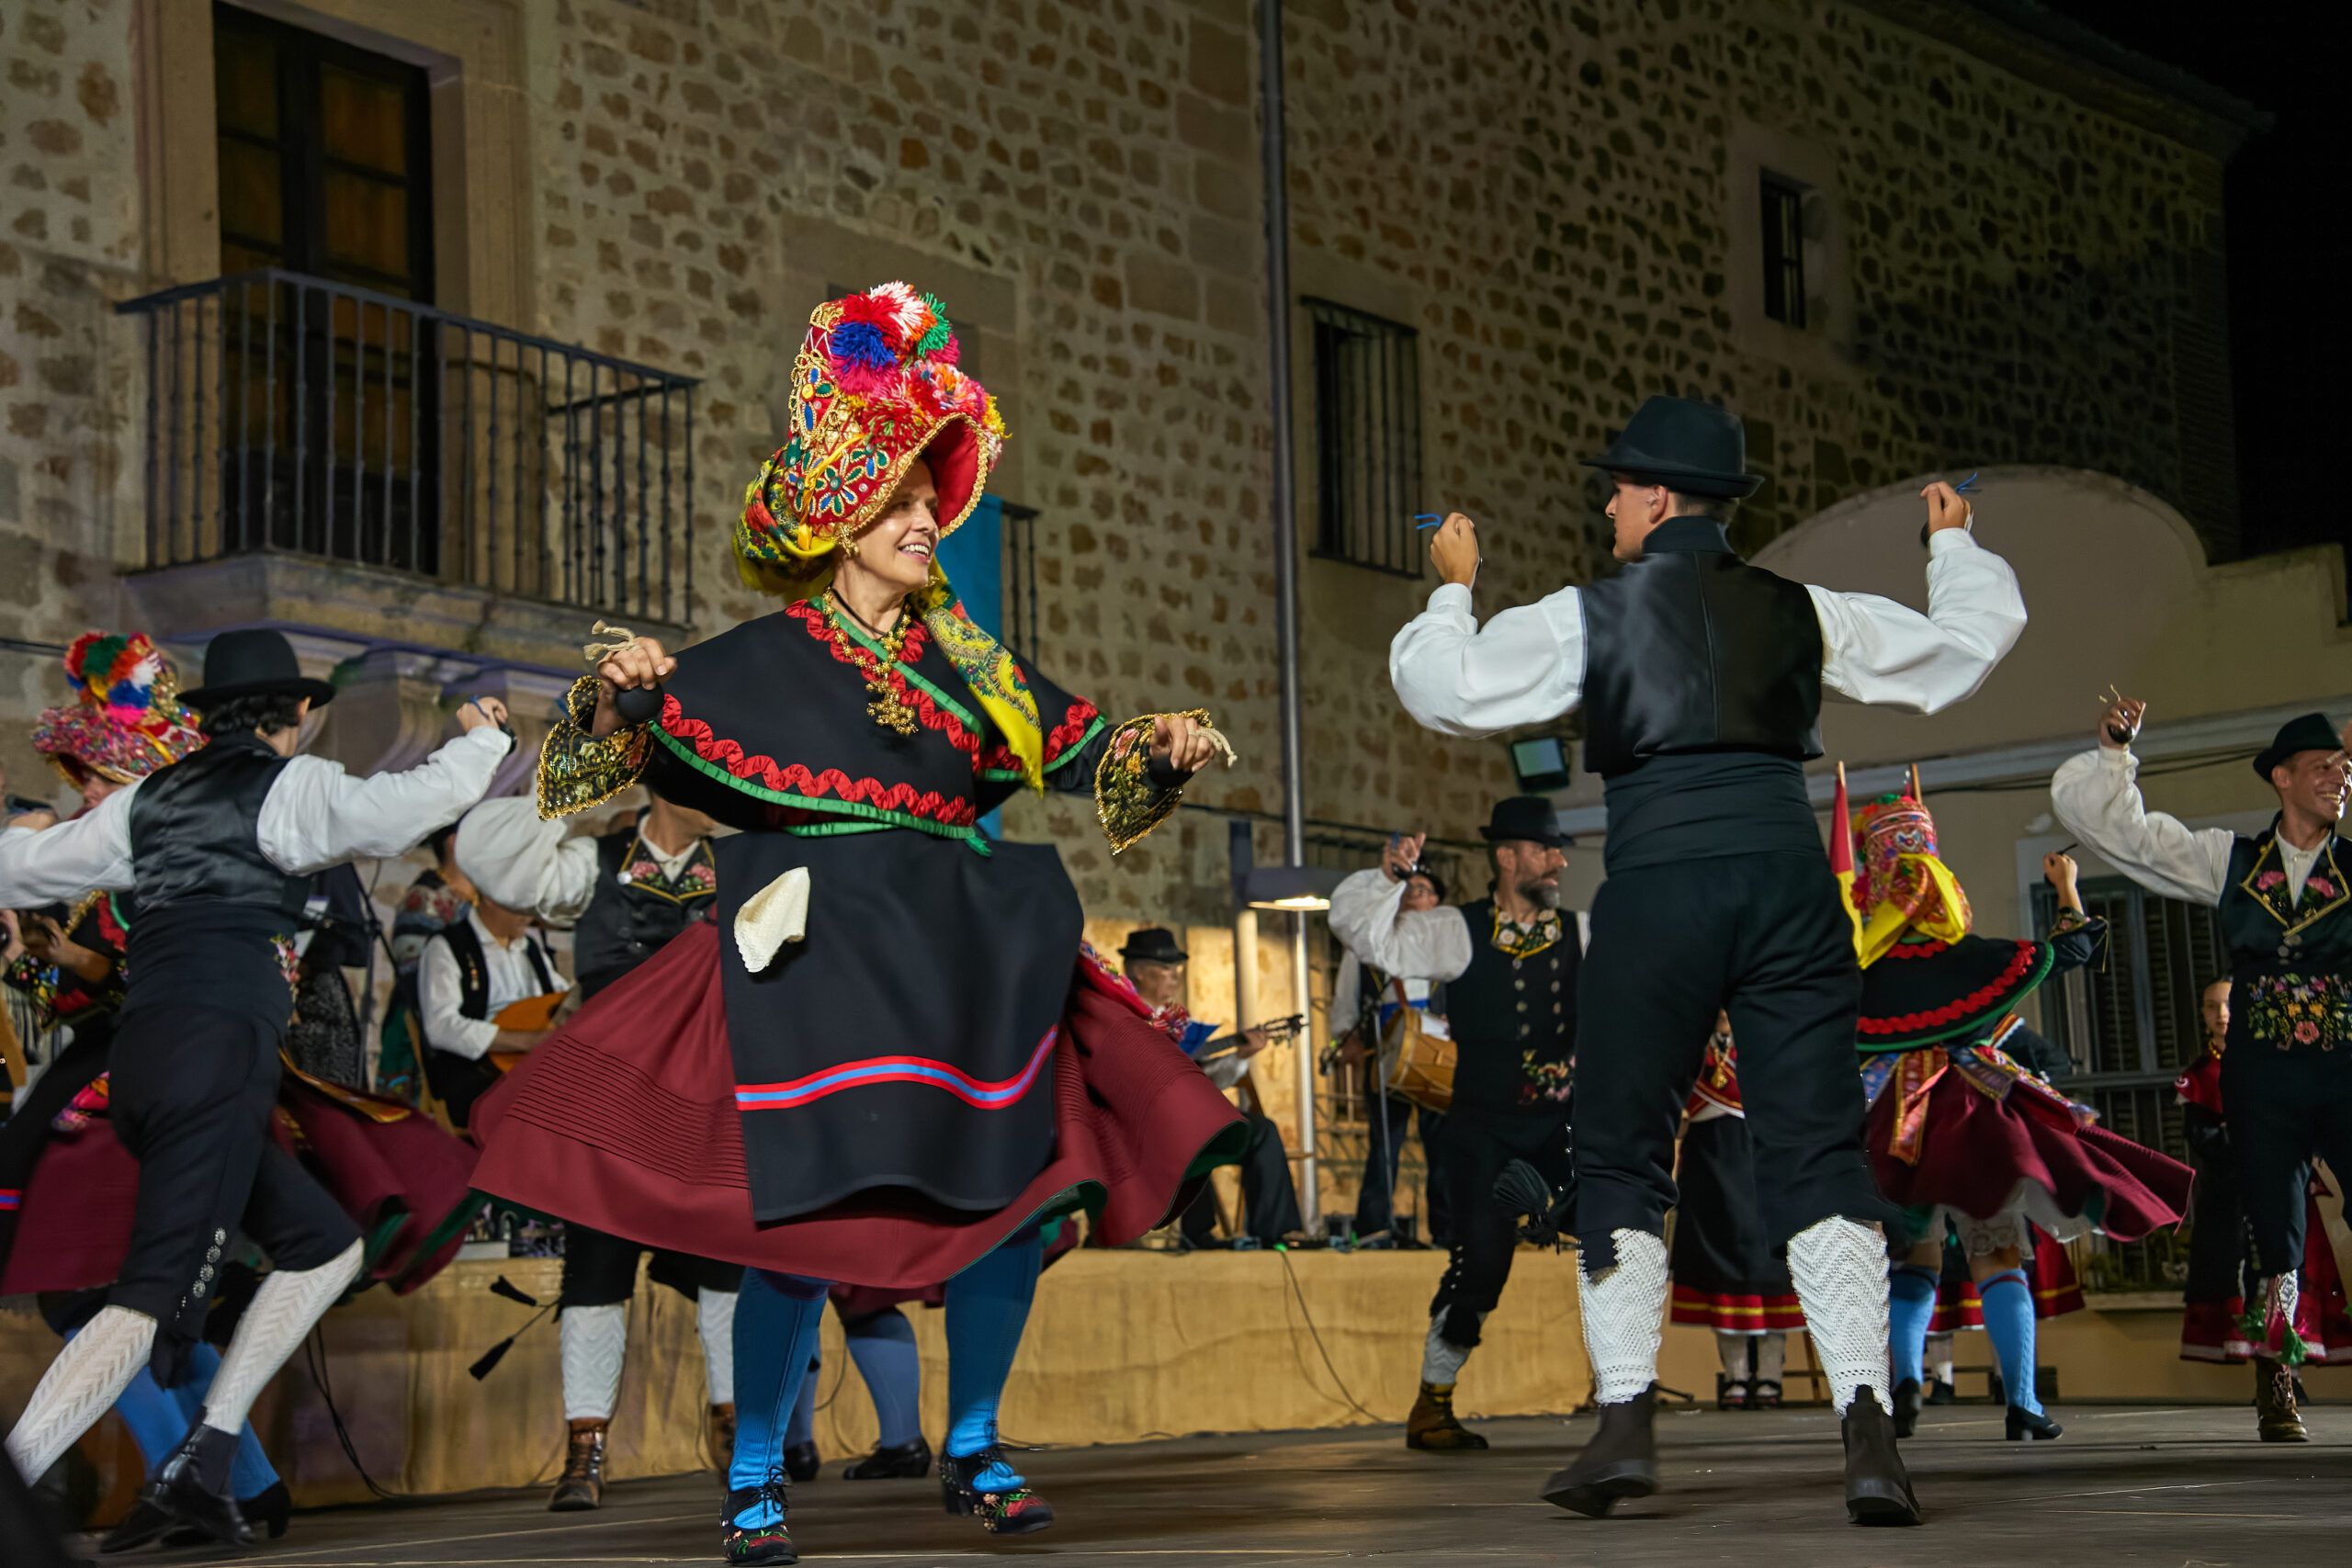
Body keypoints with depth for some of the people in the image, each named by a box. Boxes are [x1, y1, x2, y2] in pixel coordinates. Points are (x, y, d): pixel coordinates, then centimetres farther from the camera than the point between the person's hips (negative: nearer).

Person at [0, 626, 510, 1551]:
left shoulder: (148, 799, 18)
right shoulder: (288, 787, 1)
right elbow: (425, 798, -4)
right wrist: (481, 738, 17)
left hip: (139, 1059, 8)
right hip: (217, 1056, -8)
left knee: (326, 1247, 17)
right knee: (155, 1297, -14)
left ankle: (203, 1459, 8)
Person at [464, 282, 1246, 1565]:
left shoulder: (963, 662, 15)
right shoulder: (761, 662, 3)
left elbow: (1085, 756, 16)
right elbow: (619, 758, -1)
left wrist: (1162, 748, -3)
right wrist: (617, 696, -21)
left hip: (962, 965, 5)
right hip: (816, 965, -4)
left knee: (1011, 1203, -1)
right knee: (801, 1220, -11)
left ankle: (973, 1452, 17)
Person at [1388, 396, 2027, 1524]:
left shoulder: (1588, 617, 4)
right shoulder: (1802, 613, 13)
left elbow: (1441, 690, 6)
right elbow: (1970, 639, 23)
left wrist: (1453, 589, 24)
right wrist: (1954, 547, 42)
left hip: (1658, 888, -2)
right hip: (1788, 875, 3)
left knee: (1619, 1159, 9)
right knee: (1816, 1150, 2)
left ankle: (1625, 1420, 1)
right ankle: (1866, 1422, -11)